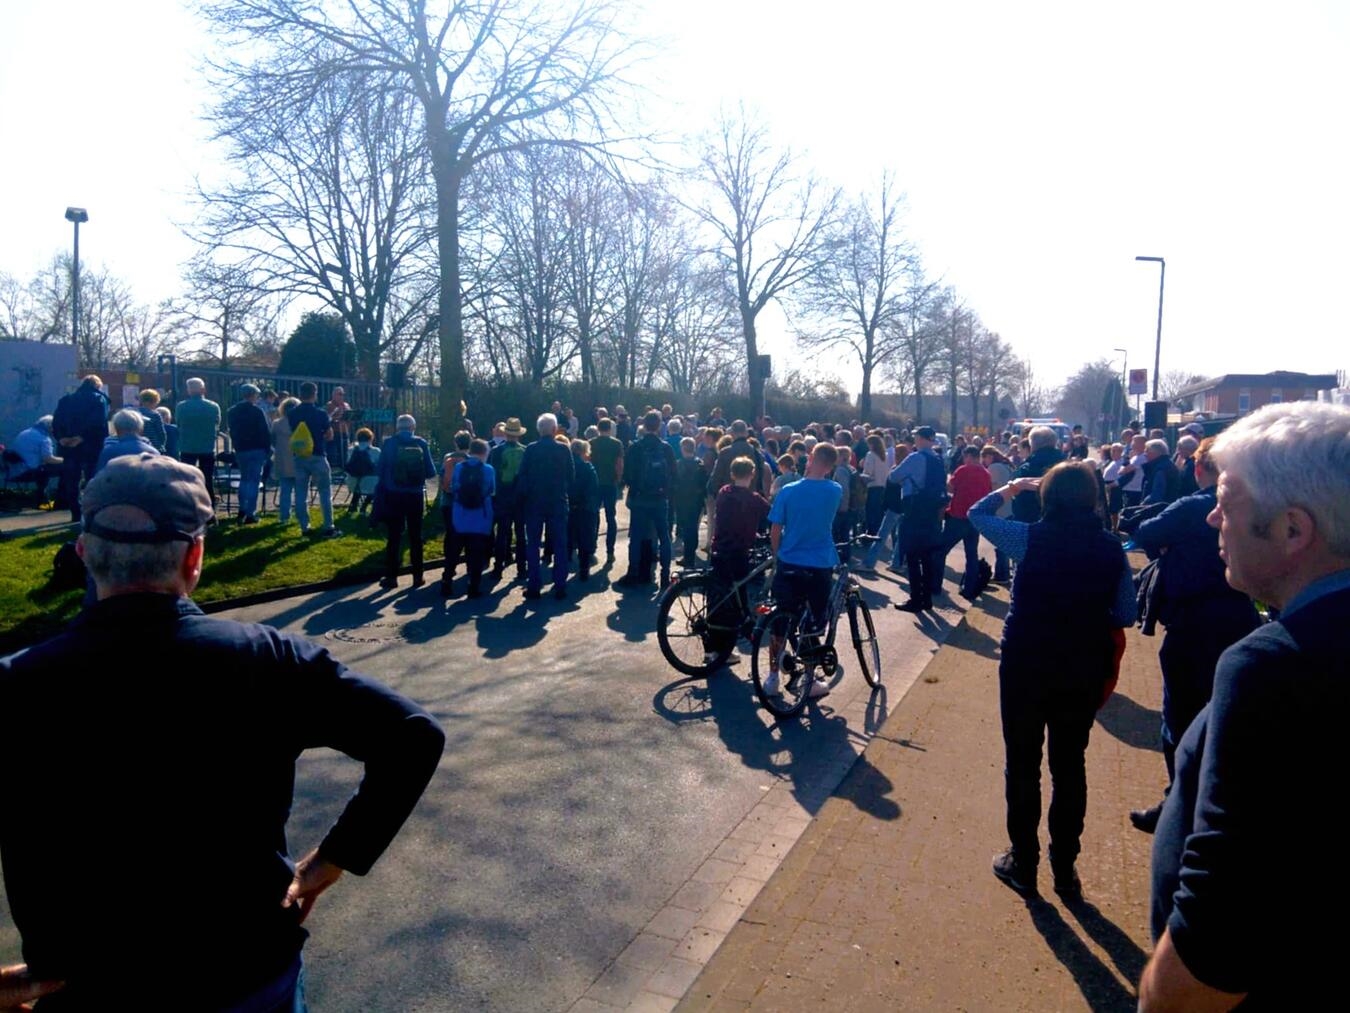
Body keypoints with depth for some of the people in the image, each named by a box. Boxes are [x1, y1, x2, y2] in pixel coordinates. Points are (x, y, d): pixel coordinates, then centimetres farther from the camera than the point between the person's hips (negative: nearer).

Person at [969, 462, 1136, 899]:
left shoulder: (1030, 538, -14)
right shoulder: (1111, 548, -6)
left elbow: (976, 513, 0)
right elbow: (1125, 615, -1)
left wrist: (1011, 488, 13)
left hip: (1025, 666, -3)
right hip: (1083, 671, 3)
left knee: (1022, 764, 11)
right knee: (1070, 767, 16)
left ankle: (1023, 864, 22)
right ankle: (1065, 869, 27)